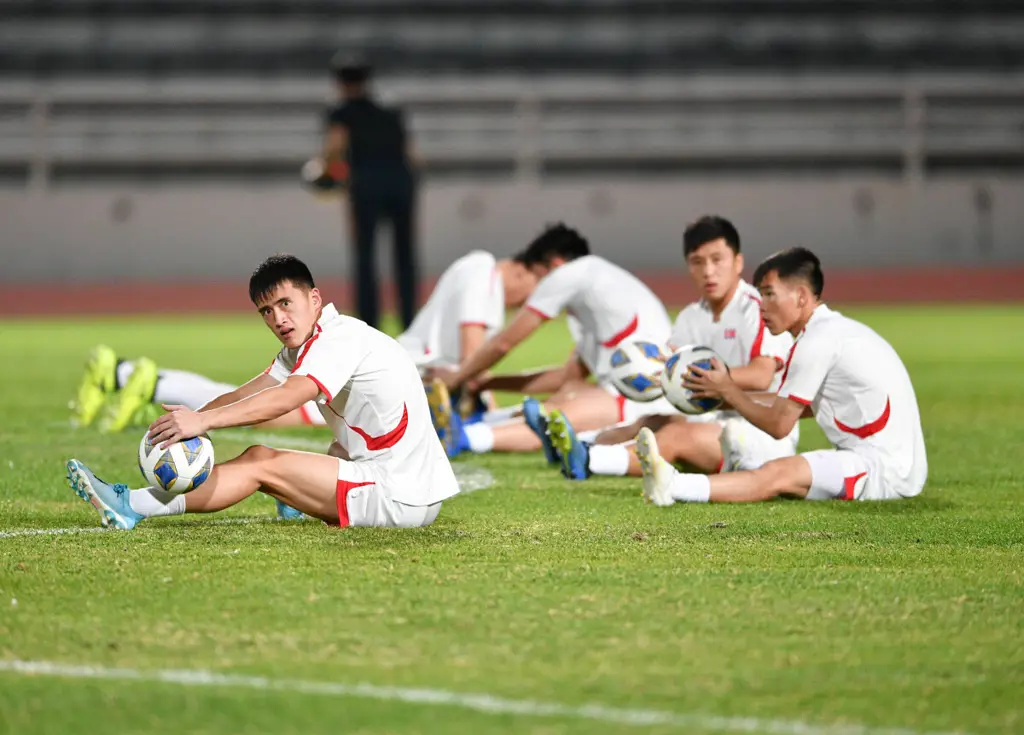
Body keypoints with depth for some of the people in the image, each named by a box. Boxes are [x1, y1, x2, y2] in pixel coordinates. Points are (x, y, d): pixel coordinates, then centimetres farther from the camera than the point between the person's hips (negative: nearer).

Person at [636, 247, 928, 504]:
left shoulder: (818, 341, -10)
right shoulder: (841, 330, 20)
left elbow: (779, 424, -6)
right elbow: (800, 406, 28)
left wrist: (728, 390, 7)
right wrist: (729, 395, 25)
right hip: (903, 466, 12)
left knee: (779, 475, -25)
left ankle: (673, 486, -37)